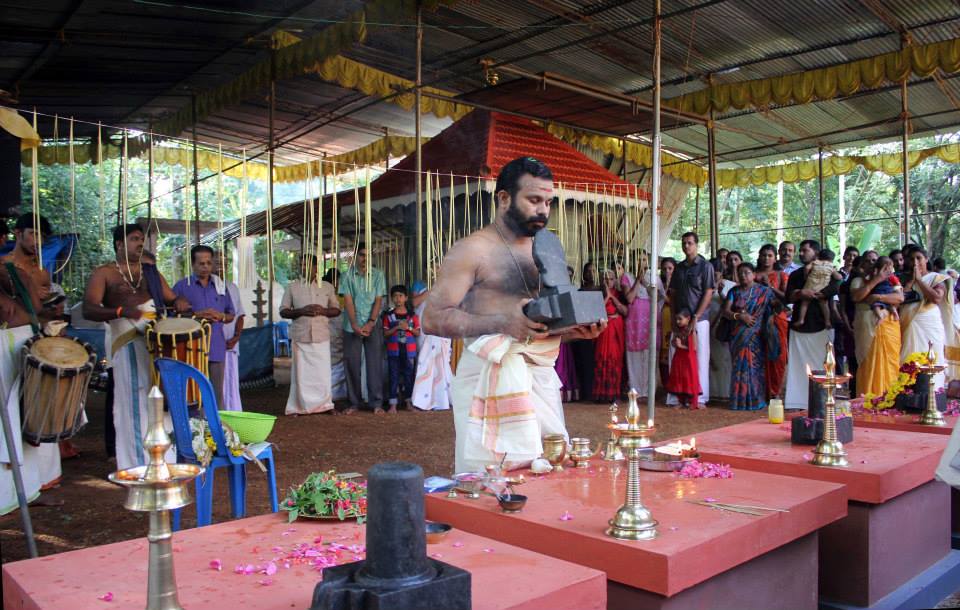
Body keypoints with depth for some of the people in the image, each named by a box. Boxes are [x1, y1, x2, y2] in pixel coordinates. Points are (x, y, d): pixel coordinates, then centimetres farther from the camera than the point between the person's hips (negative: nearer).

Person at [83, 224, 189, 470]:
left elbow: (171, 298, 21)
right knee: (135, 400, -6)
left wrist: (179, 302, -4)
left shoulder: (150, 272, 22)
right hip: (126, 341, -4)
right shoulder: (103, 273, 6)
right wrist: (121, 311, -24)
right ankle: (137, 464, 1)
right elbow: (89, 310, -6)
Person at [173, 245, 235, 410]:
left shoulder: (220, 286, 13)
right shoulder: (181, 286, 2)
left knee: (217, 393, 7)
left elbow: (231, 315, 17)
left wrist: (220, 316, -5)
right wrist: (195, 315, -15)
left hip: (216, 348, 3)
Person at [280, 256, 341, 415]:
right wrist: (301, 311, -13)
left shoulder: (327, 287, 9)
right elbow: (283, 311, 4)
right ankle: (300, 406, 10)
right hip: (300, 336, -1)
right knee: (300, 371, 1)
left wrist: (323, 311, -10)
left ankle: (325, 404, 16)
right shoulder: (292, 287, 6)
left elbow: (336, 310, 11)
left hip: (322, 336, 1)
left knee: (323, 371, 3)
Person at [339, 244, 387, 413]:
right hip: (352, 326, 0)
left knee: (375, 364, -1)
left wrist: (370, 323, -11)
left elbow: (378, 300, -1)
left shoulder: (378, 275, 3)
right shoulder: (347, 275, 1)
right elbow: (348, 300, -4)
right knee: (352, 364, 2)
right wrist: (354, 325, -13)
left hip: (373, 325, 0)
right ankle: (354, 402, 12)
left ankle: (376, 402, 5)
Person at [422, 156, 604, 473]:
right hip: (494, 378, -6)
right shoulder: (473, 250, -5)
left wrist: (576, 330, 3)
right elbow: (433, 319, -13)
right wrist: (504, 322, -23)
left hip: (541, 376, 7)